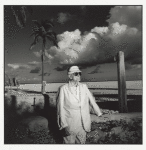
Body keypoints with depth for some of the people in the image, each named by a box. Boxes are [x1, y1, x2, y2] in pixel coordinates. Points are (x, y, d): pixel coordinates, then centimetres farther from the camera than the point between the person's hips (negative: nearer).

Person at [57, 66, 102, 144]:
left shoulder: (84, 86, 5)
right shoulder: (63, 89, -8)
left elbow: (91, 100, 11)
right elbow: (60, 108, -8)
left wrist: (99, 113, 14)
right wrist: (63, 125, -11)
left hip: (83, 125, 4)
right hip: (70, 125, -3)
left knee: (82, 142, 15)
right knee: (70, 142, 9)